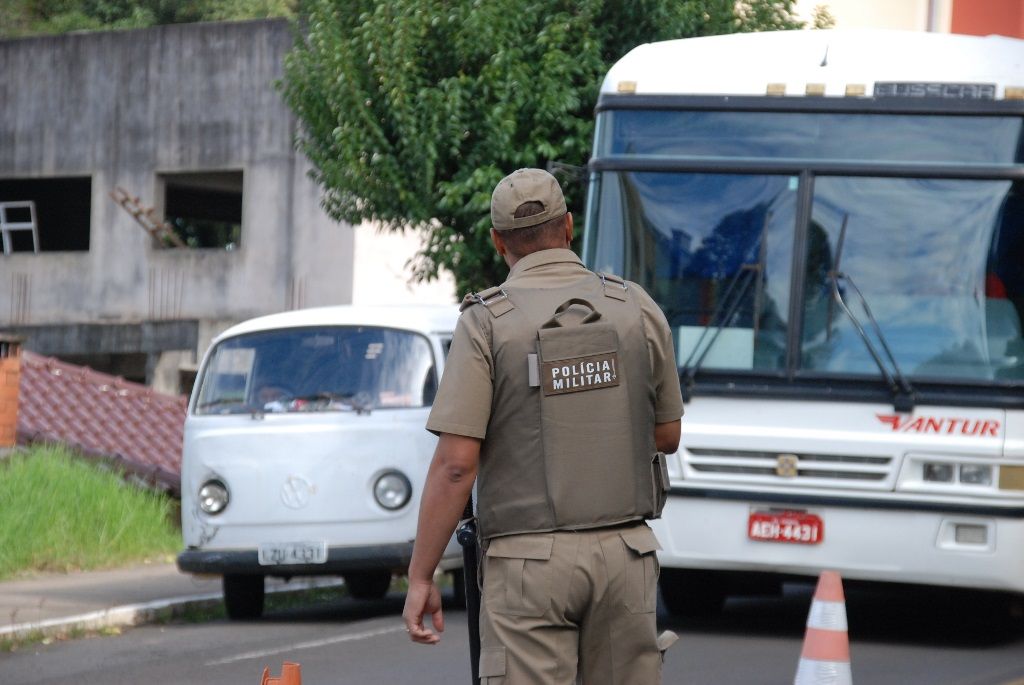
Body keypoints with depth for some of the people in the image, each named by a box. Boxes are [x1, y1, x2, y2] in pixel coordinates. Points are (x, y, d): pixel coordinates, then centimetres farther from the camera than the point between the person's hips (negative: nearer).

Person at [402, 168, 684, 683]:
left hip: (530, 559, -3)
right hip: (625, 551, 3)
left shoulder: (487, 322, -7)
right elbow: (666, 436, 12)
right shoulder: (637, 309, 3)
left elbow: (455, 463, -12)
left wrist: (420, 578, -7)